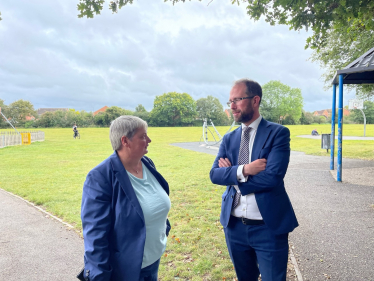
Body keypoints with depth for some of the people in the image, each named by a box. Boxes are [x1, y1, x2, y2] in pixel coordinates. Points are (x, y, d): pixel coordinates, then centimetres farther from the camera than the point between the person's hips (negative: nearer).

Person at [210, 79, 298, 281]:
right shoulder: (228, 139, 6)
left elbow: (273, 176, -21)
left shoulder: (278, 133, -9)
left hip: (268, 227, -5)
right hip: (234, 226, 5)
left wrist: (231, 173, -11)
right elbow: (214, 174, -5)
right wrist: (243, 170, -22)